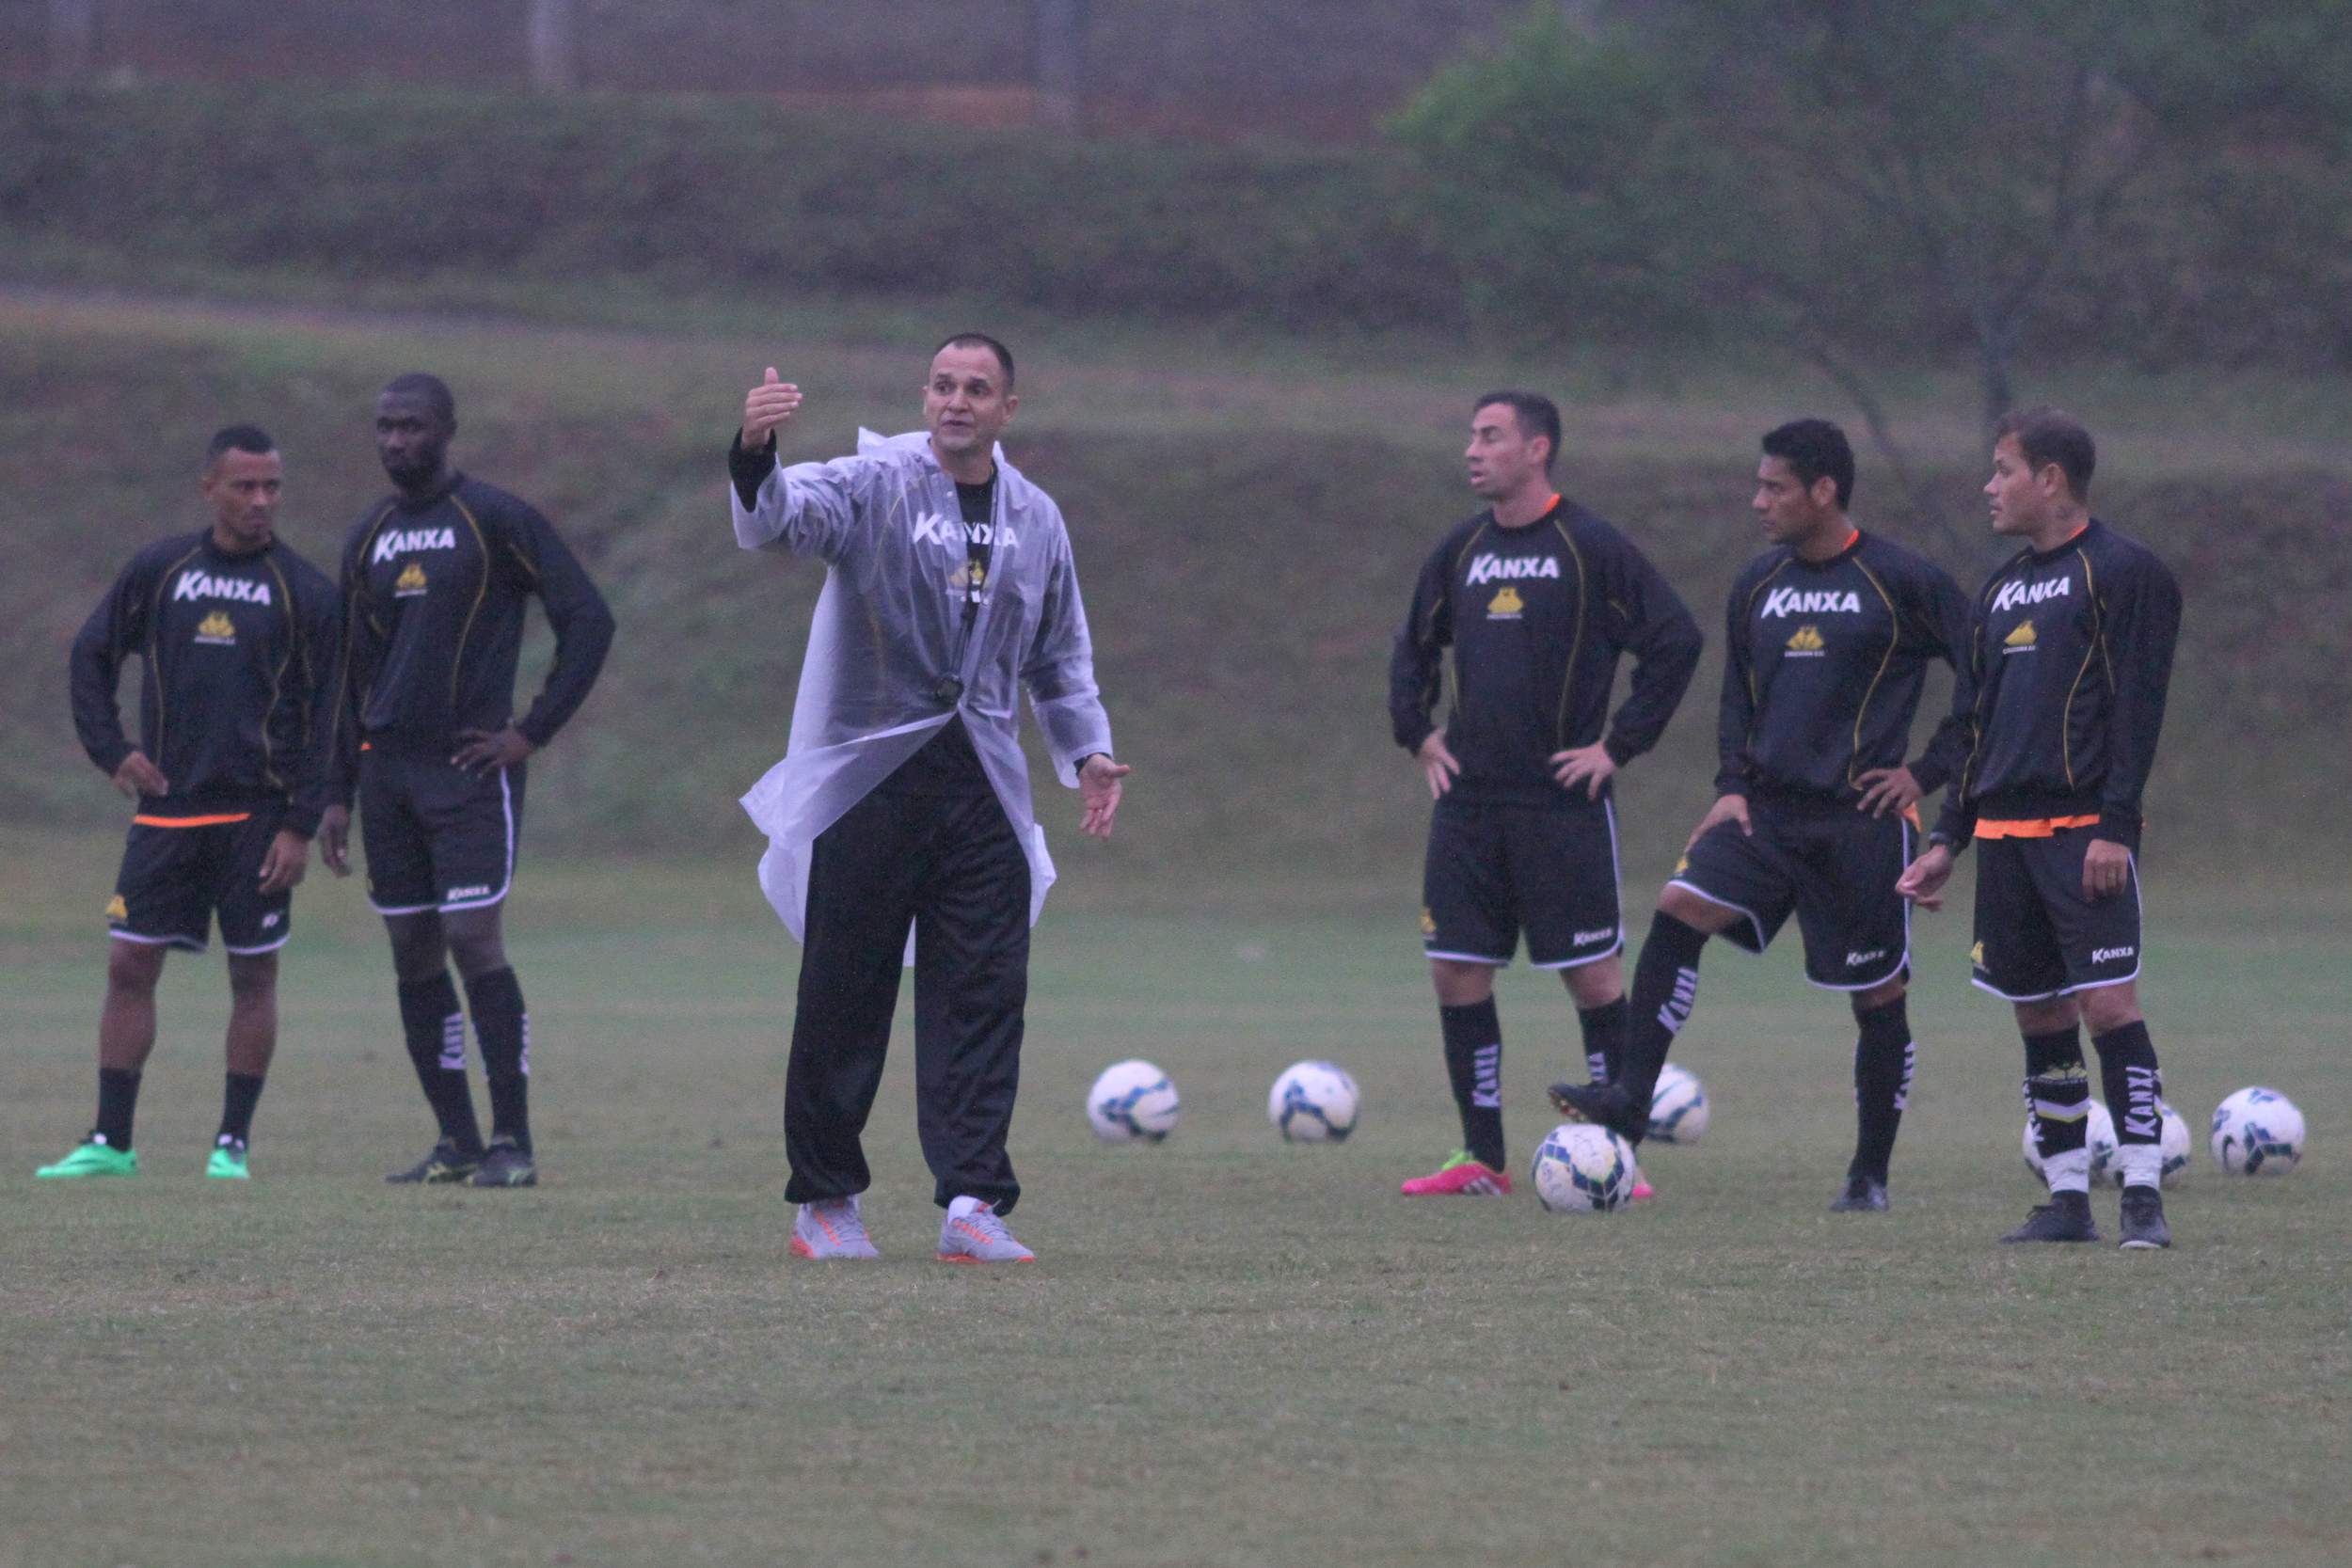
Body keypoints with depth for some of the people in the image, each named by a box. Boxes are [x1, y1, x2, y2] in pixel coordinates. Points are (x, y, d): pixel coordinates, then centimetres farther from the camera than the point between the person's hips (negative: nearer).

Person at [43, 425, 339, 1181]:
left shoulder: (304, 591, -1)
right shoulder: (158, 572, 5)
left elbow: (325, 717, -2)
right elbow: (91, 655, 16)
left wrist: (301, 827, -8)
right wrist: (111, 749, 3)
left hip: (257, 815, -2)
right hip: (167, 806, 2)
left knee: (253, 975, 1)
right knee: (130, 965, -1)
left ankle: (232, 1143, 10)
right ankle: (111, 1141, 5)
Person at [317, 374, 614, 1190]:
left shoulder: (494, 518, -4)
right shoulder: (369, 535, 15)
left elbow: (588, 618, -5)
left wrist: (532, 731, -10)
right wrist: (338, 795, 15)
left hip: (468, 767, -6)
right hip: (387, 770, 6)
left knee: (474, 942, -12)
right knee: (414, 958, 5)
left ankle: (513, 1143, -7)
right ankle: (457, 1142, 11)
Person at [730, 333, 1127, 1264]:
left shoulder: (1035, 520, 13)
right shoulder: (873, 486, -3)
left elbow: (1060, 655, 26)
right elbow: (777, 520, -24)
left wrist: (1088, 750, 15)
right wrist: (755, 457, -45)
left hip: (983, 795, 4)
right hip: (865, 777, -4)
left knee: (983, 998, -5)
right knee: (844, 998, 2)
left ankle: (971, 1202, -6)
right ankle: (825, 1199, 14)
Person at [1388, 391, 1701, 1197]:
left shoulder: (1592, 548, -7)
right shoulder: (1461, 550, 10)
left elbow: (1676, 640, -8)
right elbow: (1413, 647, 24)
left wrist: (1619, 745, -10)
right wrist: (1417, 732, 12)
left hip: (1563, 800, -6)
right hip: (1467, 799, 6)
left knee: (1593, 975, -3)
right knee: (1457, 971, 2)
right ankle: (1482, 1157, 10)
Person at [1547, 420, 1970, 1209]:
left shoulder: (1902, 581, -7)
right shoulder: (1757, 583, 9)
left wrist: (1927, 772, -7)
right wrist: (1732, 783, 6)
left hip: (1860, 819, -4)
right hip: (1766, 809, 4)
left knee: (1877, 996, 2)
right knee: (1679, 909, -18)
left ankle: (1871, 1174, 15)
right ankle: (1631, 1096, -20)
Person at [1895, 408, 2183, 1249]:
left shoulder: (2123, 572, -5)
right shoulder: (2002, 589, 18)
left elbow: (2137, 707, -11)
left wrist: (2114, 825, -18)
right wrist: (1947, 840, 17)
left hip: (2085, 829, -7)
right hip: (2004, 831, 7)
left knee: (2107, 1001, -13)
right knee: (2040, 1016, 6)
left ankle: (2143, 1194, -12)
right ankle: (2067, 1199, 10)